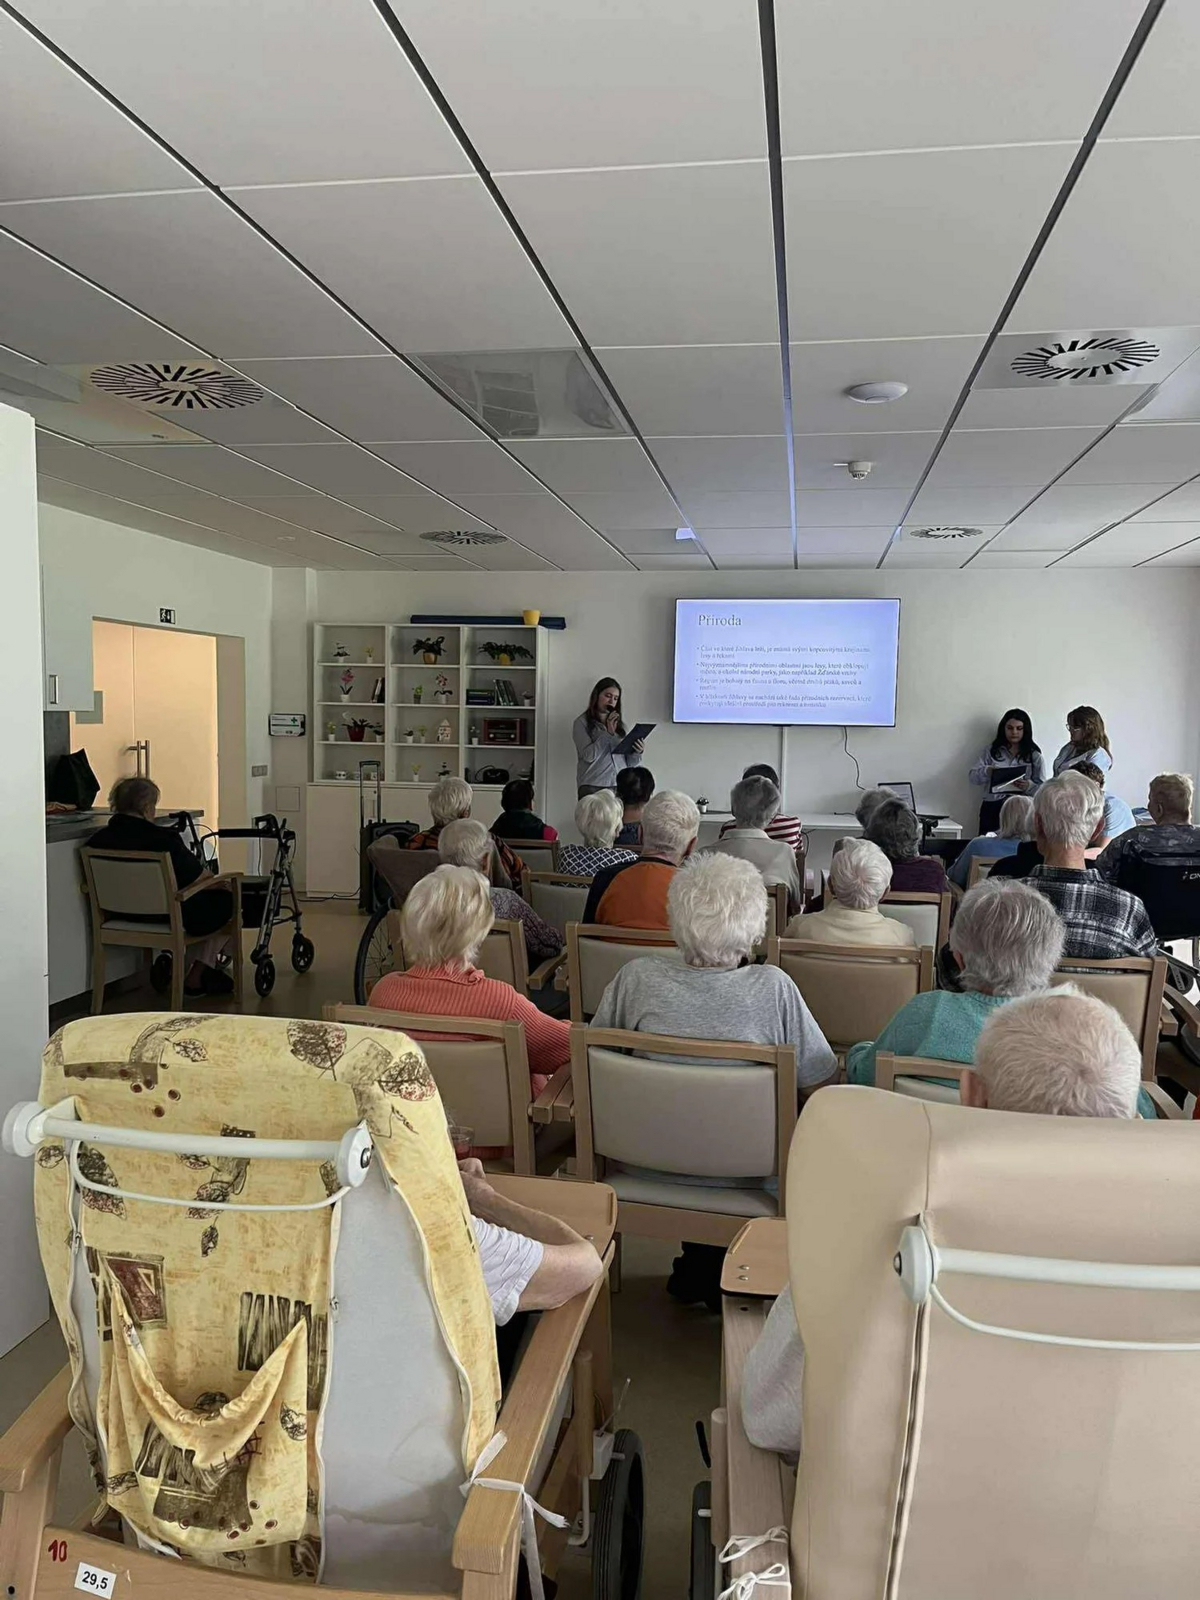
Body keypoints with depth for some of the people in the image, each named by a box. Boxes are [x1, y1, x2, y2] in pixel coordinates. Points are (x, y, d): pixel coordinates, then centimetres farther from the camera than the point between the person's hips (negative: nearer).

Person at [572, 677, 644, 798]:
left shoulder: (619, 724, 18)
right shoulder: (582, 722, 4)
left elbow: (628, 761, 14)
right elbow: (589, 756, -9)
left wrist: (636, 753, -6)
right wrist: (608, 733, -12)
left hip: (620, 787, 4)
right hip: (593, 788, -3)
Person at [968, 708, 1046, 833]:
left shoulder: (1035, 756, 8)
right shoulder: (990, 750, 10)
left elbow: (1042, 788, 4)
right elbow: (973, 777, 5)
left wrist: (1029, 786, -17)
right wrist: (987, 771, -16)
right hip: (992, 808, 1)